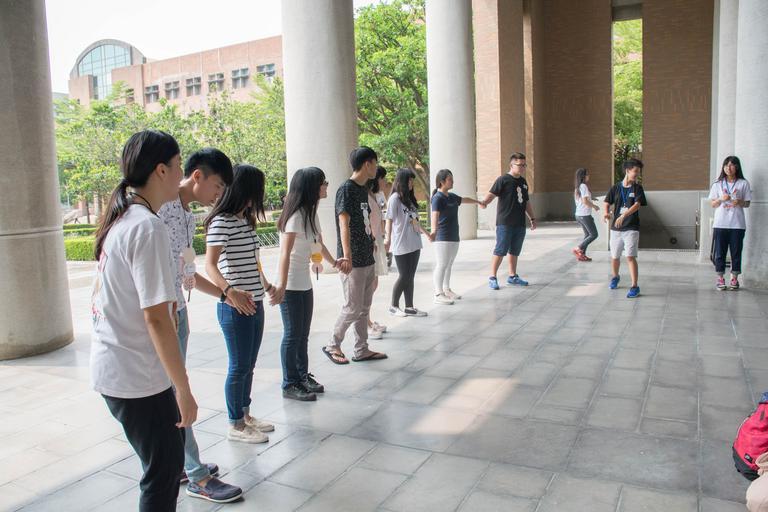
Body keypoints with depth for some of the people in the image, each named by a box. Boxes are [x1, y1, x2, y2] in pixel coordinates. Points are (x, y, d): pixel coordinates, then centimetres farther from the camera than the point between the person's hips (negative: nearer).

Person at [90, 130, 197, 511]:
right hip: (137, 377, -9)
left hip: (111, 365, 9)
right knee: (164, 471, 7)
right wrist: (183, 389, -18)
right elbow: (156, 319, -24)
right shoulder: (148, 227, -21)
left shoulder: (120, 220, 7)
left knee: (167, 458, 22)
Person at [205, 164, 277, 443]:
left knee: (249, 365, 17)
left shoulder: (246, 220, 13)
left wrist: (266, 285, 15)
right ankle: (235, 426, 17)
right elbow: (210, 265, -24)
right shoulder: (221, 222, -15)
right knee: (239, 366, 3)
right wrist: (230, 292, -38)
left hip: (254, 303, 8)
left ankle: (246, 415, 31)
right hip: (235, 306, -8)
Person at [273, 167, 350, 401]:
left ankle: (302, 376, 30)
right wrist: (282, 286, -32)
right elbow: (285, 253, -26)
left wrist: (334, 262, 6)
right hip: (290, 285, -9)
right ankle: (290, 385, 14)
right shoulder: (295, 215, -19)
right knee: (293, 334, 1)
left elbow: (319, 245, 19)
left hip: (305, 283, 9)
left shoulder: (311, 213, 8)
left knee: (303, 333, 17)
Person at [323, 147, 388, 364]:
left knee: (364, 308, 13)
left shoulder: (363, 189, 14)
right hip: (353, 262, -9)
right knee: (353, 308, -2)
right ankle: (332, 345, 15)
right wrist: (347, 256, -32)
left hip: (367, 259, 9)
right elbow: (344, 224, -23)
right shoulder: (346, 189, -13)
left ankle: (362, 350, 22)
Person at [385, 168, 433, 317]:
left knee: (410, 277, 9)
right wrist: (388, 239, -23)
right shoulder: (395, 198, -8)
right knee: (404, 276, -2)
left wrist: (426, 233, 22)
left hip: (414, 244, 7)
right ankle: (394, 306, 13)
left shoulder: (409, 198, 14)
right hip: (401, 245, -7)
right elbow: (389, 220, -13)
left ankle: (409, 307, 15)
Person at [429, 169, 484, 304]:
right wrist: (433, 231, -45)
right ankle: (438, 295, -4)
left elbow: (465, 200, 36)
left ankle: (446, 290, 25)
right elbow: (435, 215, -28)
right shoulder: (438, 198, -12)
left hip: (454, 236, 9)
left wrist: (479, 202, 53)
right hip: (443, 237, -9)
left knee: (449, 265, 15)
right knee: (441, 265, -7)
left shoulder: (452, 196, 15)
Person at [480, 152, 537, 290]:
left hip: (520, 224, 7)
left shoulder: (523, 182, 16)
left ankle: (513, 276, 24)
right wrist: (484, 202, -38)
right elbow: (491, 194, -17)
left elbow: (526, 202, 25)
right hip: (505, 223, -7)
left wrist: (532, 218, 25)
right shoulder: (503, 180, -6)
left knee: (515, 251, 13)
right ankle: (492, 277, 2)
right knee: (500, 251, -6)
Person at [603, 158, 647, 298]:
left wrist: (624, 215, -30)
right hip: (616, 228, 3)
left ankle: (634, 286, -10)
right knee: (615, 256, 13)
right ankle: (615, 277, 42)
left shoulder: (637, 188, 0)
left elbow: (637, 205, -13)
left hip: (631, 228, -2)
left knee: (630, 256, -14)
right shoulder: (615, 188, 5)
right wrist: (606, 213, -23)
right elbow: (606, 203, 1)